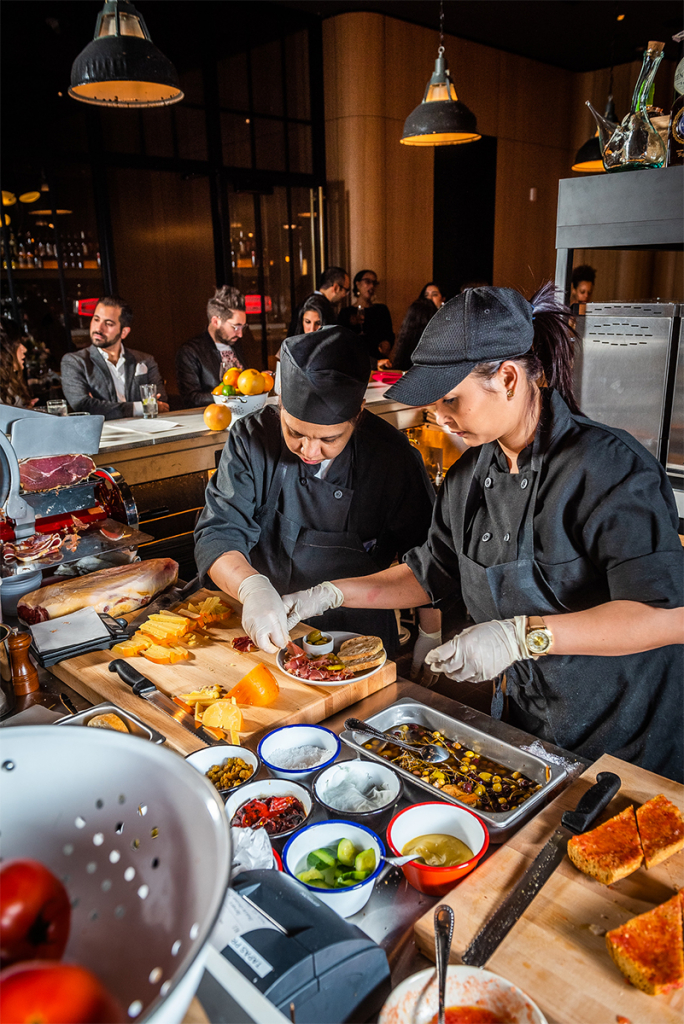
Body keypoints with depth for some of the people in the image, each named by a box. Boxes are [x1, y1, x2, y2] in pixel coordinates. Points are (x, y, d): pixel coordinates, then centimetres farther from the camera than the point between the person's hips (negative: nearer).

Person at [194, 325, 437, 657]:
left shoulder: (393, 456, -12)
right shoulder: (252, 439, -9)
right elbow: (218, 534, -12)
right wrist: (251, 586, -32)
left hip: (359, 640, -1)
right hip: (266, 634, 2)